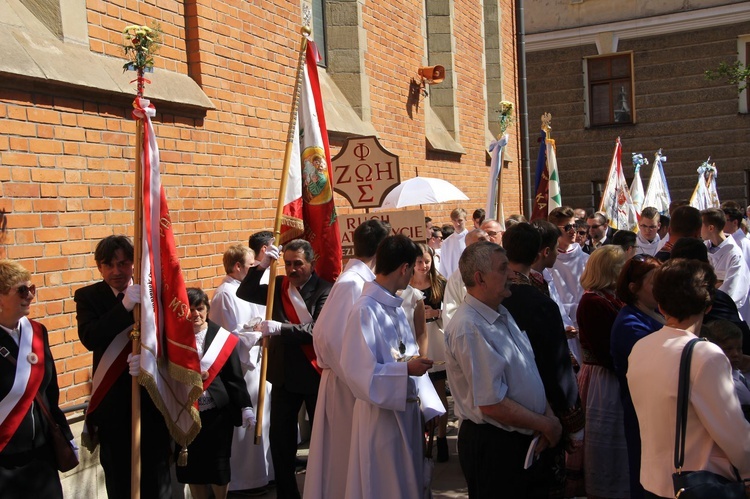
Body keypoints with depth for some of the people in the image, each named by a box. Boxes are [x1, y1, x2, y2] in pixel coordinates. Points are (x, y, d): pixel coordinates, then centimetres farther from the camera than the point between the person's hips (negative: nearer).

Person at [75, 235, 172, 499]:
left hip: (153, 397, 0)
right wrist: (125, 306, -30)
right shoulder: (88, 296, -2)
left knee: (157, 477, 13)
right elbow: (89, 338, -19)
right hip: (113, 402, 1)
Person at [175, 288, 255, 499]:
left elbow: (235, 376, -2)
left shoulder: (222, 337, -4)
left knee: (218, 463, 8)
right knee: (191, 465, 10)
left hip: (218, 411, -1)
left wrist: (245, 406, -5)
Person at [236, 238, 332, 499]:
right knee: (280, 436, 10)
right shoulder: (278, 286, 4)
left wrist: (280, 328, -32)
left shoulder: (324, 290, -14)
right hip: (284, 373, 5)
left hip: (315, 373, -5)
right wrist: (262, 266, -13)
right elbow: (245, 293, 0)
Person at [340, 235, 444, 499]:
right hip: (381, 416, -8)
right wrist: (406, 370, -19)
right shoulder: (365, 310, -20)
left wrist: (427, 407, 8)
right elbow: (359, 373, -24)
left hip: (407, 412, 8)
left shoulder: (396, 307, 6)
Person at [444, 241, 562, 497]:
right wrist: (546, 425, -13)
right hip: (491, 444, -9)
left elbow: (528, 371, 13)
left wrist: (549, 415, -1)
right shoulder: (468, 329, -24)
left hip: (520, 439, 9)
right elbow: (492, 404, -25)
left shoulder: (502, 315, 8)